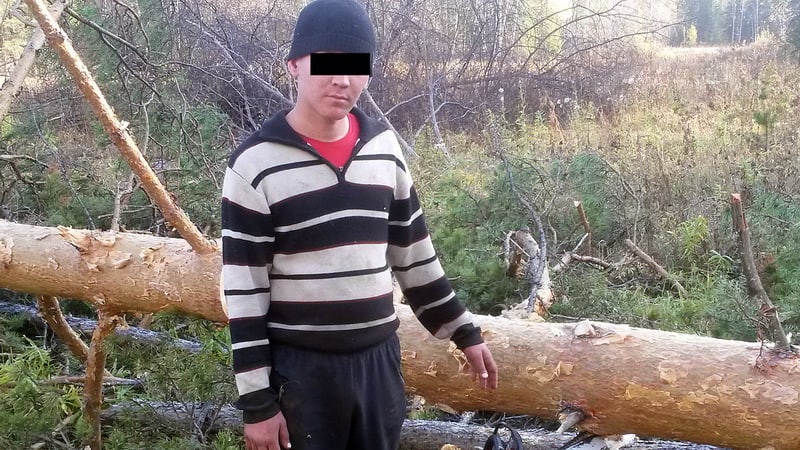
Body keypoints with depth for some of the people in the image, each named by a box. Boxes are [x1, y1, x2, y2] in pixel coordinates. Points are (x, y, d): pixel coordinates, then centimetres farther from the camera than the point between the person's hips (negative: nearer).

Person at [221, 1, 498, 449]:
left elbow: (414, 254, 13)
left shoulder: (384, 147, 3)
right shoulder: (256, 164, -11)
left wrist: (464, 331, 13)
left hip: (379, 357, 4)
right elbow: (244, 293, -9)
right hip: (299, 366, -4)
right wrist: (257, 401, -10)